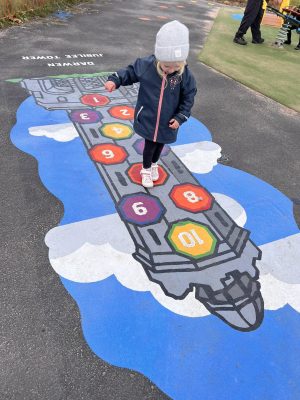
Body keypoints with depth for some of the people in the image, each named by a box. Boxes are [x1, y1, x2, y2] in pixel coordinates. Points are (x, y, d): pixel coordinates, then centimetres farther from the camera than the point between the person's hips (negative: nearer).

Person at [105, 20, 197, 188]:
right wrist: (115, 80, -16)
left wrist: (180, 117, -11)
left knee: (160, 144, 21)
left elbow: (188, 97, -5)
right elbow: (130, 72, -2)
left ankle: (154, 164, 52)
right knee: (150, 145, 10)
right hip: (148, 119, -1)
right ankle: (146, 169, 38)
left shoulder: (185, 75, -16)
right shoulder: (146, 65, -19)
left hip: (167, 122, 2)